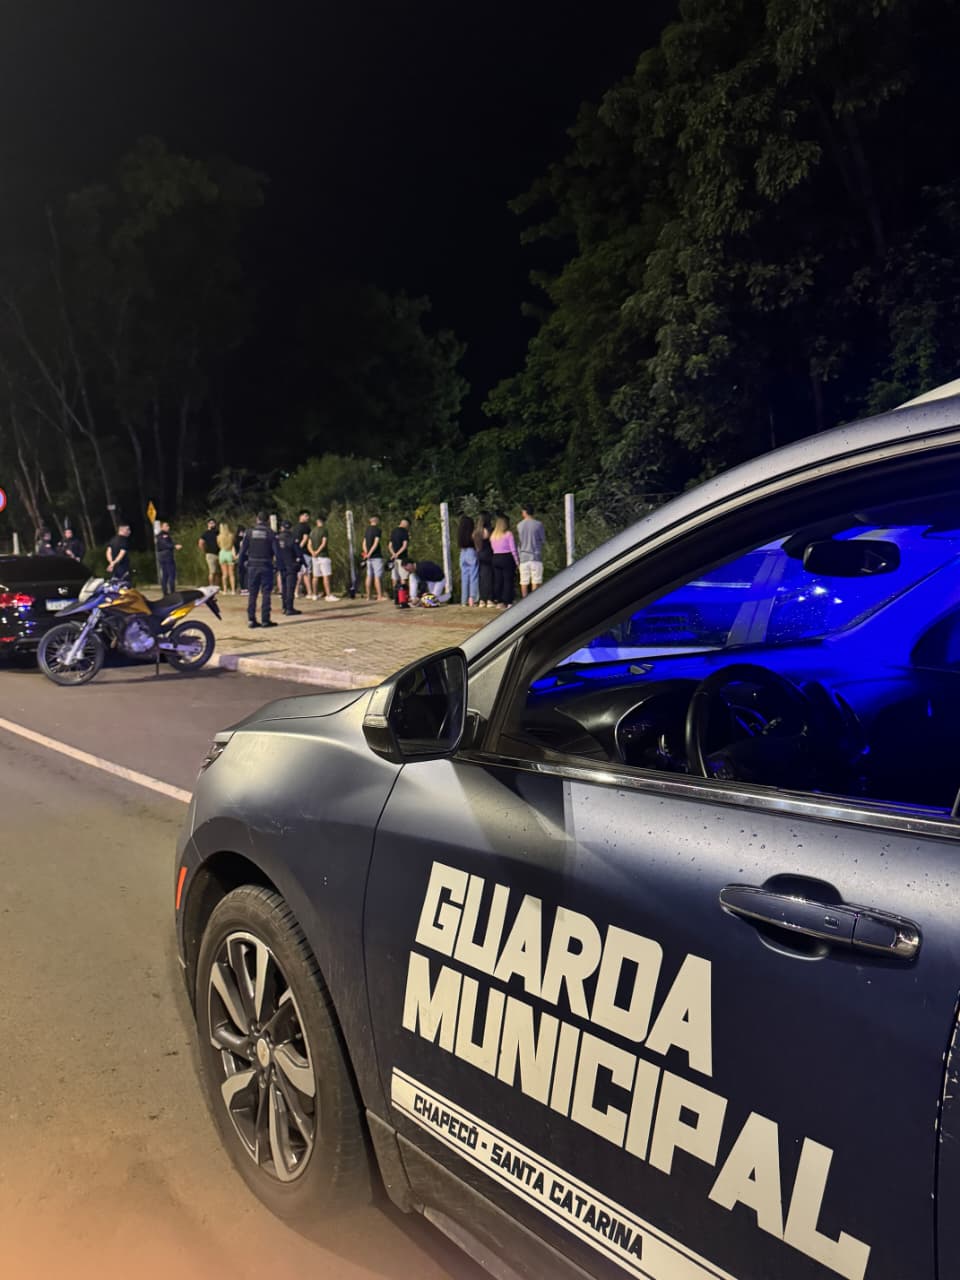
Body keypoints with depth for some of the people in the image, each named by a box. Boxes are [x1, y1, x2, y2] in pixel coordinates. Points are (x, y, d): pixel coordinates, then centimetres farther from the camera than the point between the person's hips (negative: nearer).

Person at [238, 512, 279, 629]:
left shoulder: (249, 532, 2)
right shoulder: (271, 533, -4)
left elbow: (243, 551, 2)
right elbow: (276, 551, -7)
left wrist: (241, 566, 9)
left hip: (252, 566, 2)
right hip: (266, 566, -2)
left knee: (252, 594, 8)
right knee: (266, 593, 2)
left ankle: (251, 619, 6)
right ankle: (265, 620, 0)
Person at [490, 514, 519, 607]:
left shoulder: (493, 535, 9)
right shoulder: (508, 534, -8)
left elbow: (492, 548, 9)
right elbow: (513, 549, -10)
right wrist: (517, 561, -6)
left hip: (496, 559, 5)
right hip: (507, 558, -5)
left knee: (497, 581, 8)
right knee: (508, 581, -2)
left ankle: (498, 601, 10)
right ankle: (507, 602, -5)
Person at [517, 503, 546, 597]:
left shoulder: (519, 525, 0)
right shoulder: (538, 524, -6)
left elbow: (519, 540, 9)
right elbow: (543, 540, 1)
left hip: (523, 557, 2)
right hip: (536, 556, -2)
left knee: (524, 581, 6)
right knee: (535, 581, 0)